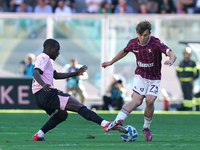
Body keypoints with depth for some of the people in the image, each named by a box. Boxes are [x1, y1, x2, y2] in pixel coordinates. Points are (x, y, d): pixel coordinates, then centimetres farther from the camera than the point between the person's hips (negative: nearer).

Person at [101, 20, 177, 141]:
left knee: (150, 101, -20)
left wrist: (171, 60, -54)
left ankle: (147, 127, 3)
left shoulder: (156, 43, -19)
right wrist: (111, 62, 27)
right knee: (136, 101, -20)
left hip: (154, 78, -1)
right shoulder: (133, 43, -6)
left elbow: (172, 54, -29)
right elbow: (124, 51, 18)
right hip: (140, 76, 1)